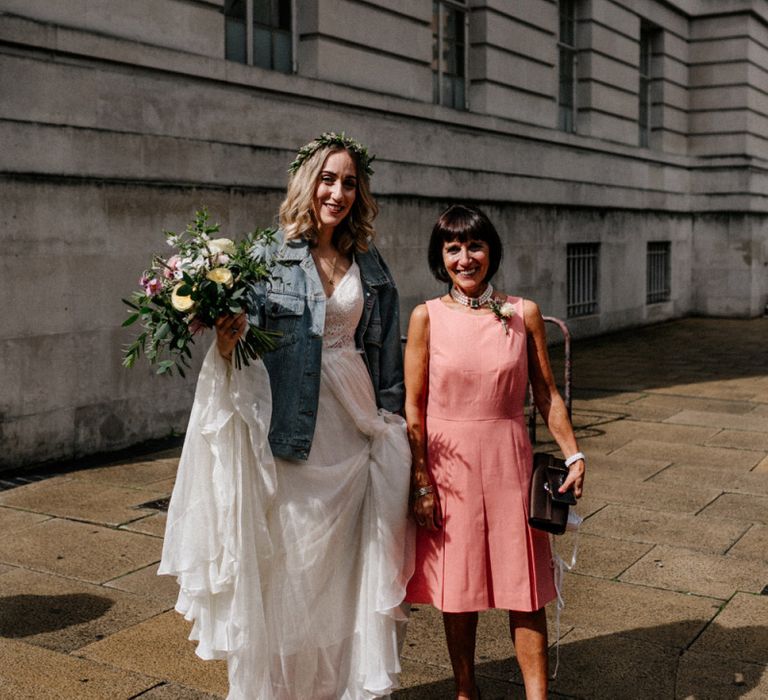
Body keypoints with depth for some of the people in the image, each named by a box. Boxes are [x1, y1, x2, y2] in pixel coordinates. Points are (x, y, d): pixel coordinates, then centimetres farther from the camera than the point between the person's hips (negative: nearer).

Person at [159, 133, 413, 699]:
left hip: (357, 433, 4)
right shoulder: (269, 255, -2)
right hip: (293, 432, -3)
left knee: (351, 564, 11)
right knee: (289, 565, 4)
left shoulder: (369, 265, 10)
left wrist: (392, 428, 14)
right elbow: (246, 342, -4)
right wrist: (227, 343, -27)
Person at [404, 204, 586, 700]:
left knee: (524, 586, 3)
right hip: (448, 465, 0)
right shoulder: (427, 317, -3)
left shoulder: (524, 314, 1)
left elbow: (547, 394, 6)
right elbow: (413, 407, -3)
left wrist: (573, 454, 0)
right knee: (458, 586, 11)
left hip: (508, 463, 1)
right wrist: (421, 482, -7)